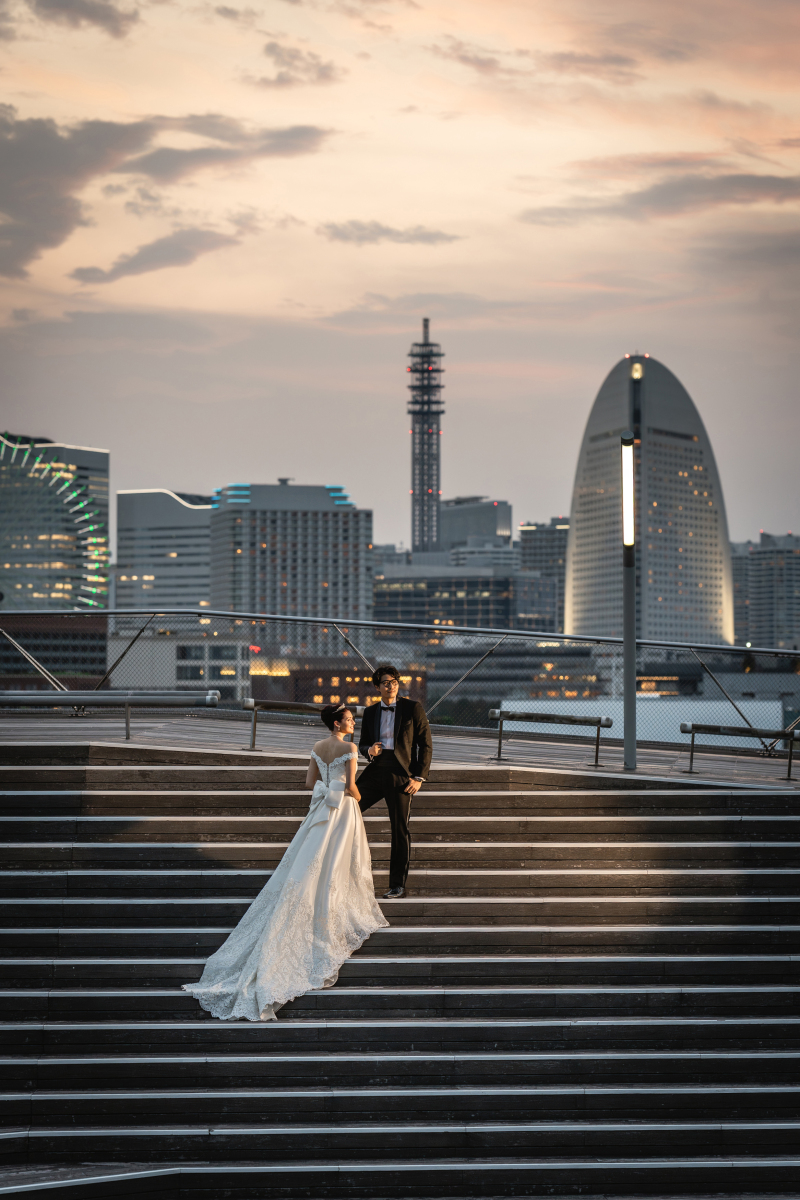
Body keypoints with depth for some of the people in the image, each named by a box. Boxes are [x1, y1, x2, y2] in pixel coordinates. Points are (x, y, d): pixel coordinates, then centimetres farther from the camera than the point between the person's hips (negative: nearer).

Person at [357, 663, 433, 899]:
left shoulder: (412, 708, 0)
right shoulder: (370, 712, 12)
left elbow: (426, 744, -1)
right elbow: (363, 743, 20)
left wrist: (419, 777, -7)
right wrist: (369, 750, -6)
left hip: (401, 774, -4)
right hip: (375, 771, 4)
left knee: (400, 830, 1)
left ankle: (398, 885, 8)